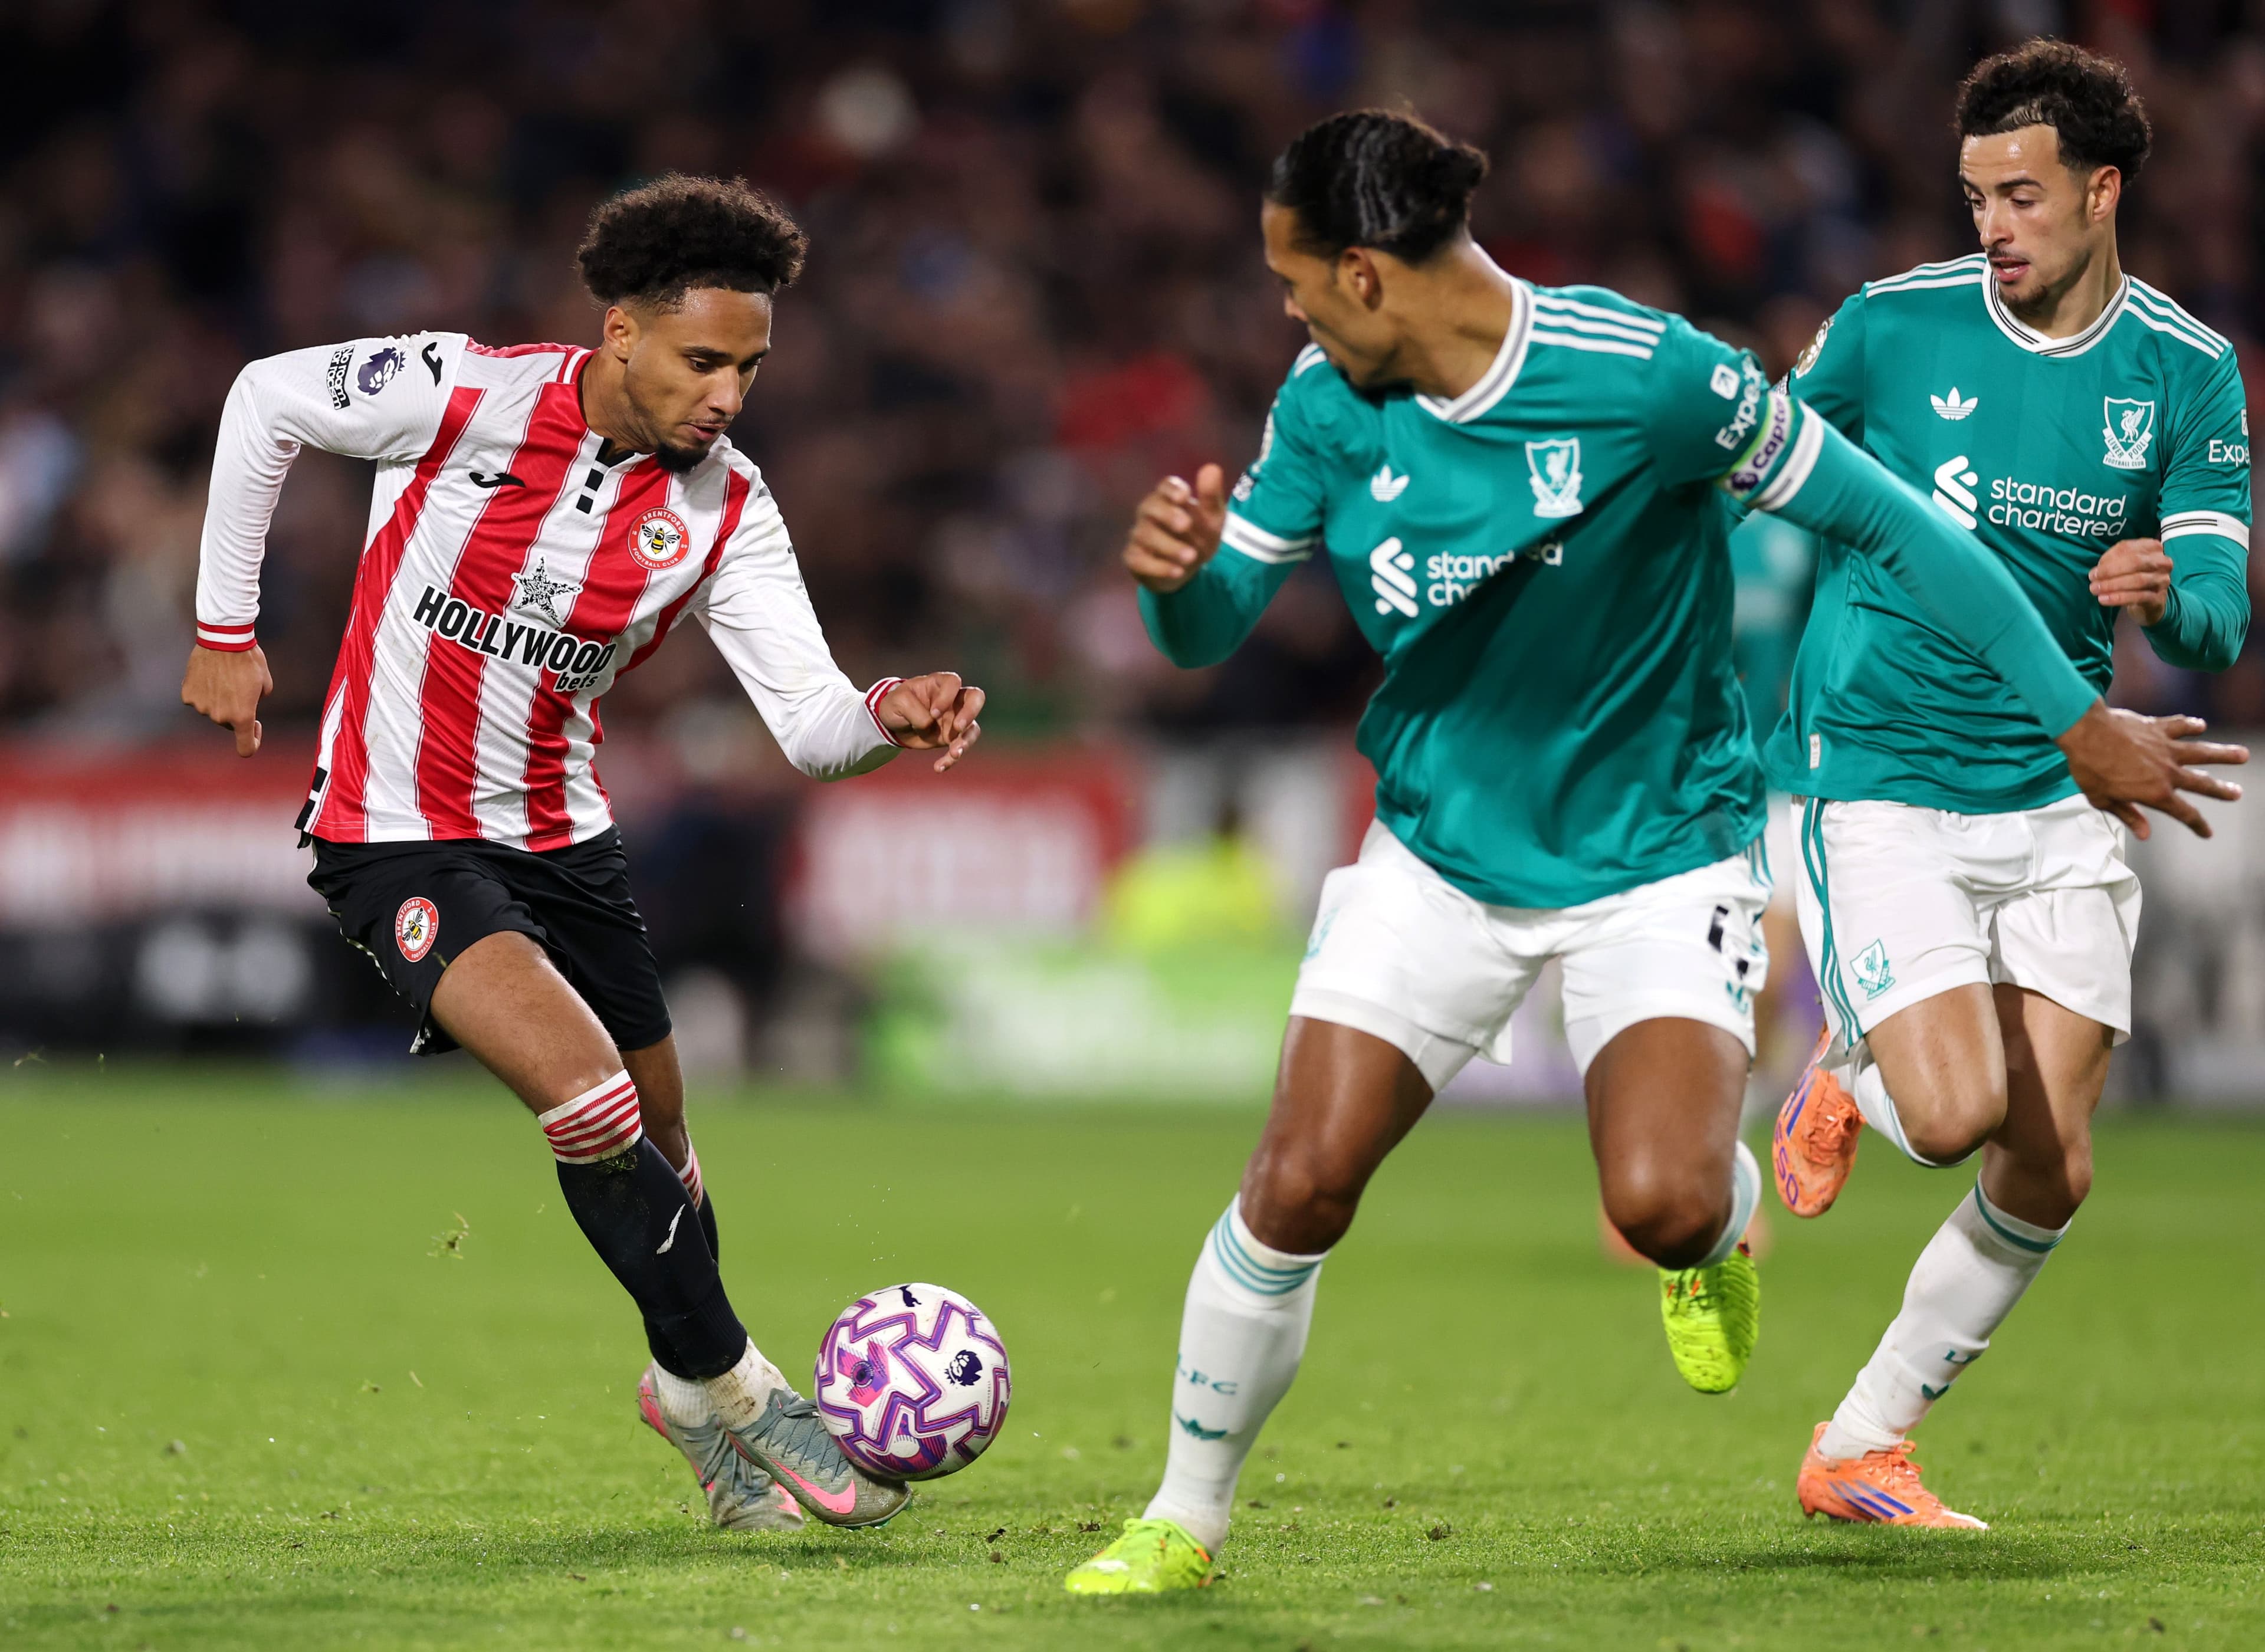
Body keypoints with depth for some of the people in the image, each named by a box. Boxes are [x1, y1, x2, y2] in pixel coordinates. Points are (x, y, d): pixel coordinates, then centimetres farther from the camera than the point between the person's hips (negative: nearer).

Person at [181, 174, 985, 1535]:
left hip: (562, 837, 5)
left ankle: (687, 1389, 42)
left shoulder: (725, 506, -7)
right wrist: (226, 631, -1)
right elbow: (268, 401, -5)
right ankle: (735, 1390, -6)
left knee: (657, 1154, 13)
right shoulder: (473, 395, -20)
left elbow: (810, 725, -11)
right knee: (591, 1095, -23)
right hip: (399, 839, -5)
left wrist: (887, 718, -35)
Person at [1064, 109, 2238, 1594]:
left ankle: (1724, 1218, 14)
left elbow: (1887, 520, -14)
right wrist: (1173, 571, -26)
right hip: (1439, 849, 4)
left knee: (1661, 1205, -25)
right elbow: (1207, 636, 0)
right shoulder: (1327, 407, -7)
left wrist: (2078, 718, -9)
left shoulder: (1644, 375, -23)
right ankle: (1186, 1520, 14)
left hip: (1658, 847, -4)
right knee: (1298, 1189, -7)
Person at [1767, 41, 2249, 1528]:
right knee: (1958, 1113, -20)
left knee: (2052, 1172, -2)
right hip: (1878, 780, -3)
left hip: (2058, 791, 3)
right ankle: (1849, 1081, 17)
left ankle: (1863, 1446, 14)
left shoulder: (2188, 373, -1)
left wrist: (2168, 596, -25)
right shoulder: (1892, 328, -6)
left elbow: (2220, 626, -4)